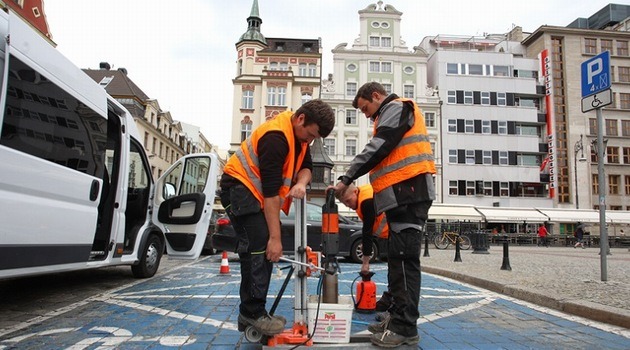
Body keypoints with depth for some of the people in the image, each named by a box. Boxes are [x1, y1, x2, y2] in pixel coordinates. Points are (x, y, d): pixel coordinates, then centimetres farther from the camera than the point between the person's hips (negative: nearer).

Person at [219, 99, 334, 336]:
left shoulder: (299, 134, 2)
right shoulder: (276, 137, -27)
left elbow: (306, 166, 6)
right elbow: (271, 191, -29)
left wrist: (301, 183, -20)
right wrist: (275, 237, -28)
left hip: (257, 192, 9)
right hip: (240, 186, -9)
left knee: (261, 250, 6)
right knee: (258, 245, -19)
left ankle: (250, 313, 13)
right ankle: (253, 312, -13)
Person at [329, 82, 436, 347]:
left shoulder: (396, 108, -1)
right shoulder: (390, 115, 30)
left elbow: (376, 149, -14)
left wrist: (346, 179, -10)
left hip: (408, 192, -10)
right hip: (402, 195, 10)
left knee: (403, 258, -10)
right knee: (398, 259, 11)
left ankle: (405, 328, -5)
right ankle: (398, 317, 19)